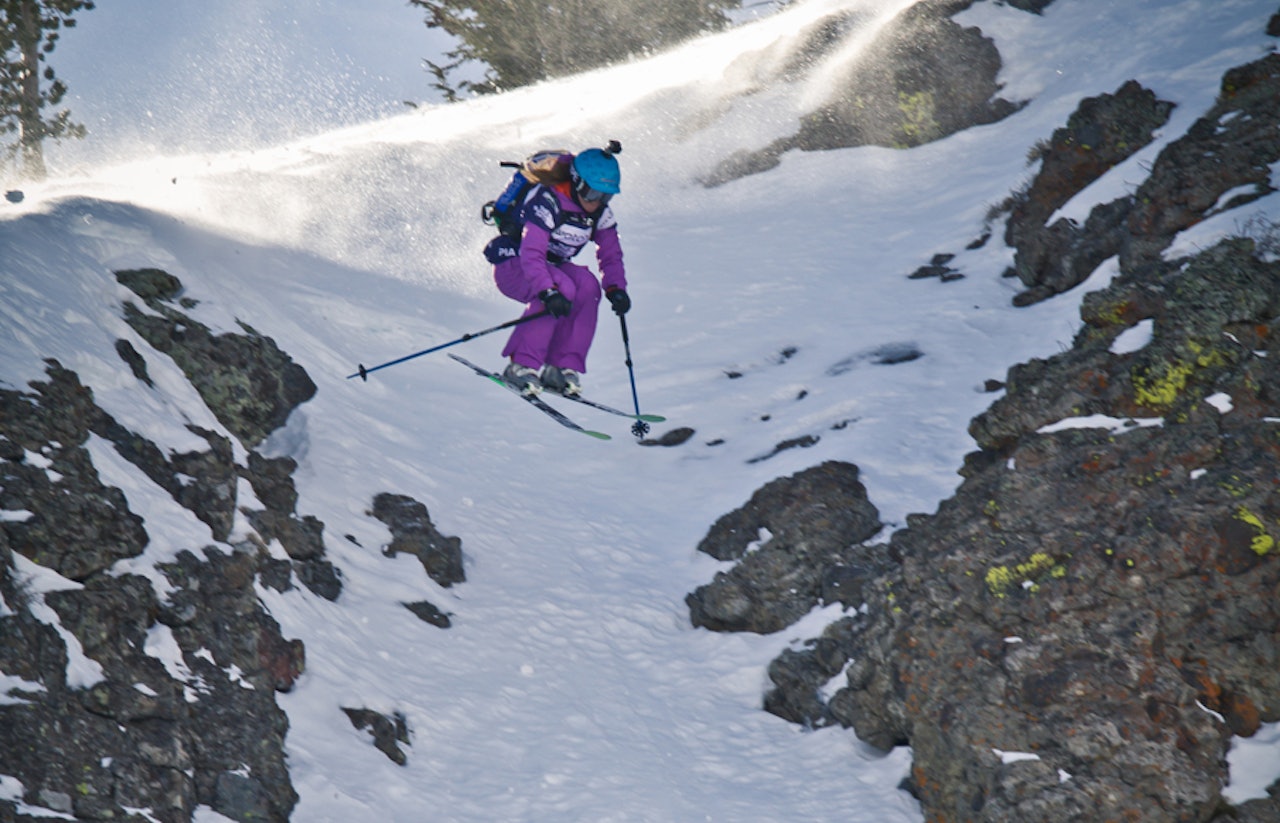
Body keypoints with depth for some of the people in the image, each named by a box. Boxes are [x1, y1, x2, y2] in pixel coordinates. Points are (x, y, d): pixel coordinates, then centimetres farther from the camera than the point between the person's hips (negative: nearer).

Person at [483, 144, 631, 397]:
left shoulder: (600, 212, -4)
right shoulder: (548, 201, -27)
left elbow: (610, 254, 2)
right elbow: (531, 255, -36)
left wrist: (616, 288, -17)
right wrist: (549, 292, -50)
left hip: (552, 266, 7)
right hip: (513, 265, -7)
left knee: (587, 284, -23)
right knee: (563, 288, -34)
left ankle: (563, 367, -19)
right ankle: (523, 365, -29)